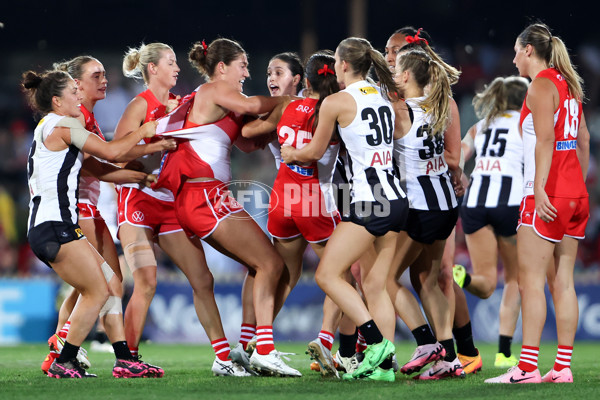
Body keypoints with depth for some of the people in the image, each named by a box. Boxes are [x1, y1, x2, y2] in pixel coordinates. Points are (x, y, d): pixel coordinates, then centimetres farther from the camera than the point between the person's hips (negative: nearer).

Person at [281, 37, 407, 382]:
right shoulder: (384, 96, 15)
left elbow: (315, 152, 6)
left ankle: (378, 341, -11)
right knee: (375, 284, 10)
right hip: (397, 200, 8)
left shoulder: (336, 102, -5)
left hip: (370, 201, -8)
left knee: (328, 274, -2)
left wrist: (291, 154, 27)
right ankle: (384, 365, 4)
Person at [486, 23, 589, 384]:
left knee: (531, 280, -8)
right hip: (575, 195, 9)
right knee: (563, 281, 7)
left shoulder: (541, 85, -8)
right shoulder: (568, 84, 17)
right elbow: (584, 140, 19)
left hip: (547, 196, -9)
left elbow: (545, 139, -19)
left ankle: (527, 367, -12)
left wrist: (539, 188, -23)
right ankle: (563, 366, 5)